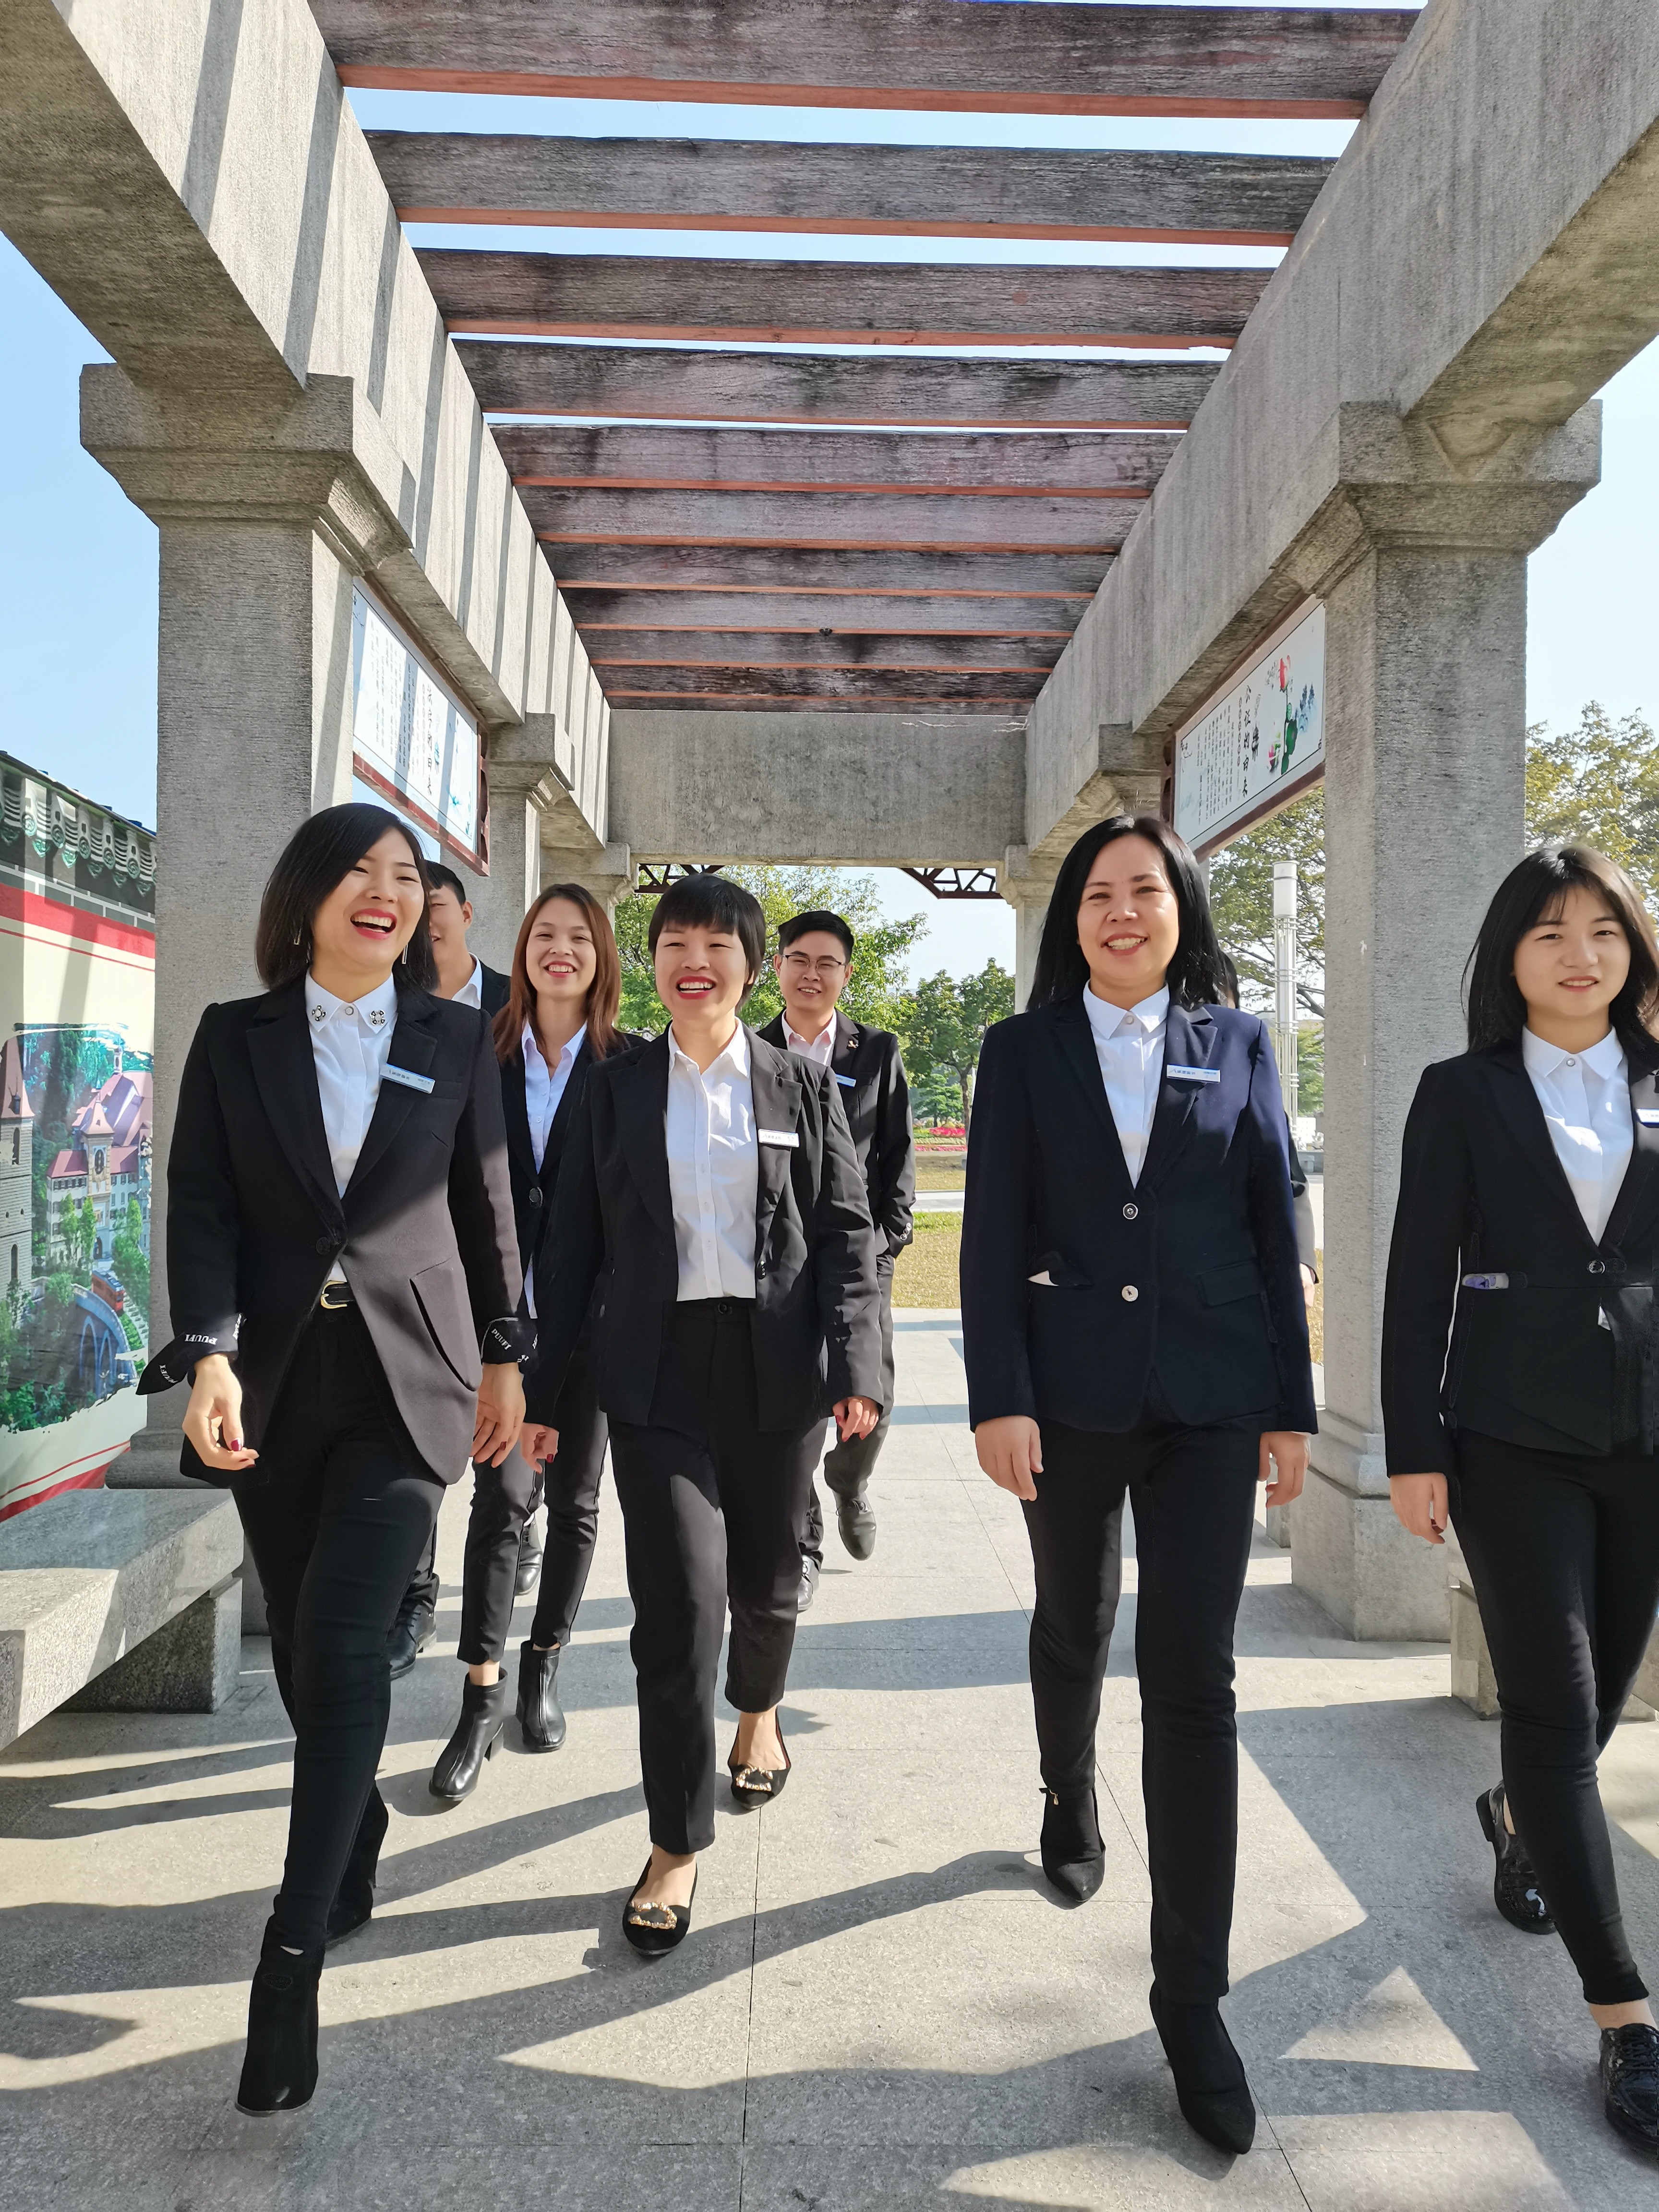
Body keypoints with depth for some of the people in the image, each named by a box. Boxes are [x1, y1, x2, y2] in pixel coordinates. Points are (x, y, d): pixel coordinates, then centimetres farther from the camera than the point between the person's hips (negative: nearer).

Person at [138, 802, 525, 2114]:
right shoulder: (235, 1037, 5)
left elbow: (489, 1206, 8)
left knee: (342, 1646, -10)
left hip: (407, 1377, -2)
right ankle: (356, 1863, 36)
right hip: (276, 1379, 2)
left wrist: (505, 1358, 9)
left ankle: (294, 1956, 0)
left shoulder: (456, 1040, 4)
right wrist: (210, 1352, -17)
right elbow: (202, 1209, -2)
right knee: (304, 1652, 12)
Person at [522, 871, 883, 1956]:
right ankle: (678, 1847, 12)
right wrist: (542, 1388, 4)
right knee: (679, 1602, -6)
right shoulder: (616, 1090, 6)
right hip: (658, 1368, -1)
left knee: (767, 1579, 15)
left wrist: (856, 1364, -9)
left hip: (777, 1363, 1)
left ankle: (758, 1711, 49)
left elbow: (848, 1232, 2)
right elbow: (574, 1245, 6)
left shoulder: (803, 1086, 5)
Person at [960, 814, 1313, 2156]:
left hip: (1209, 1397, 0)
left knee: (1193, 1678, -2)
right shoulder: (1024, 1051, 2)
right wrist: (999, 1398, -10)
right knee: (1074, 1628, 19)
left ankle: (1193, 1999, 8)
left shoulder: (1237, 1044, 5)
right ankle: (1070, 1804, 50)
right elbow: (992, 1236, -3)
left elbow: (1275, 1228, 4)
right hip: (1069, 1386, 1)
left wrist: (1291, 1405, 1)